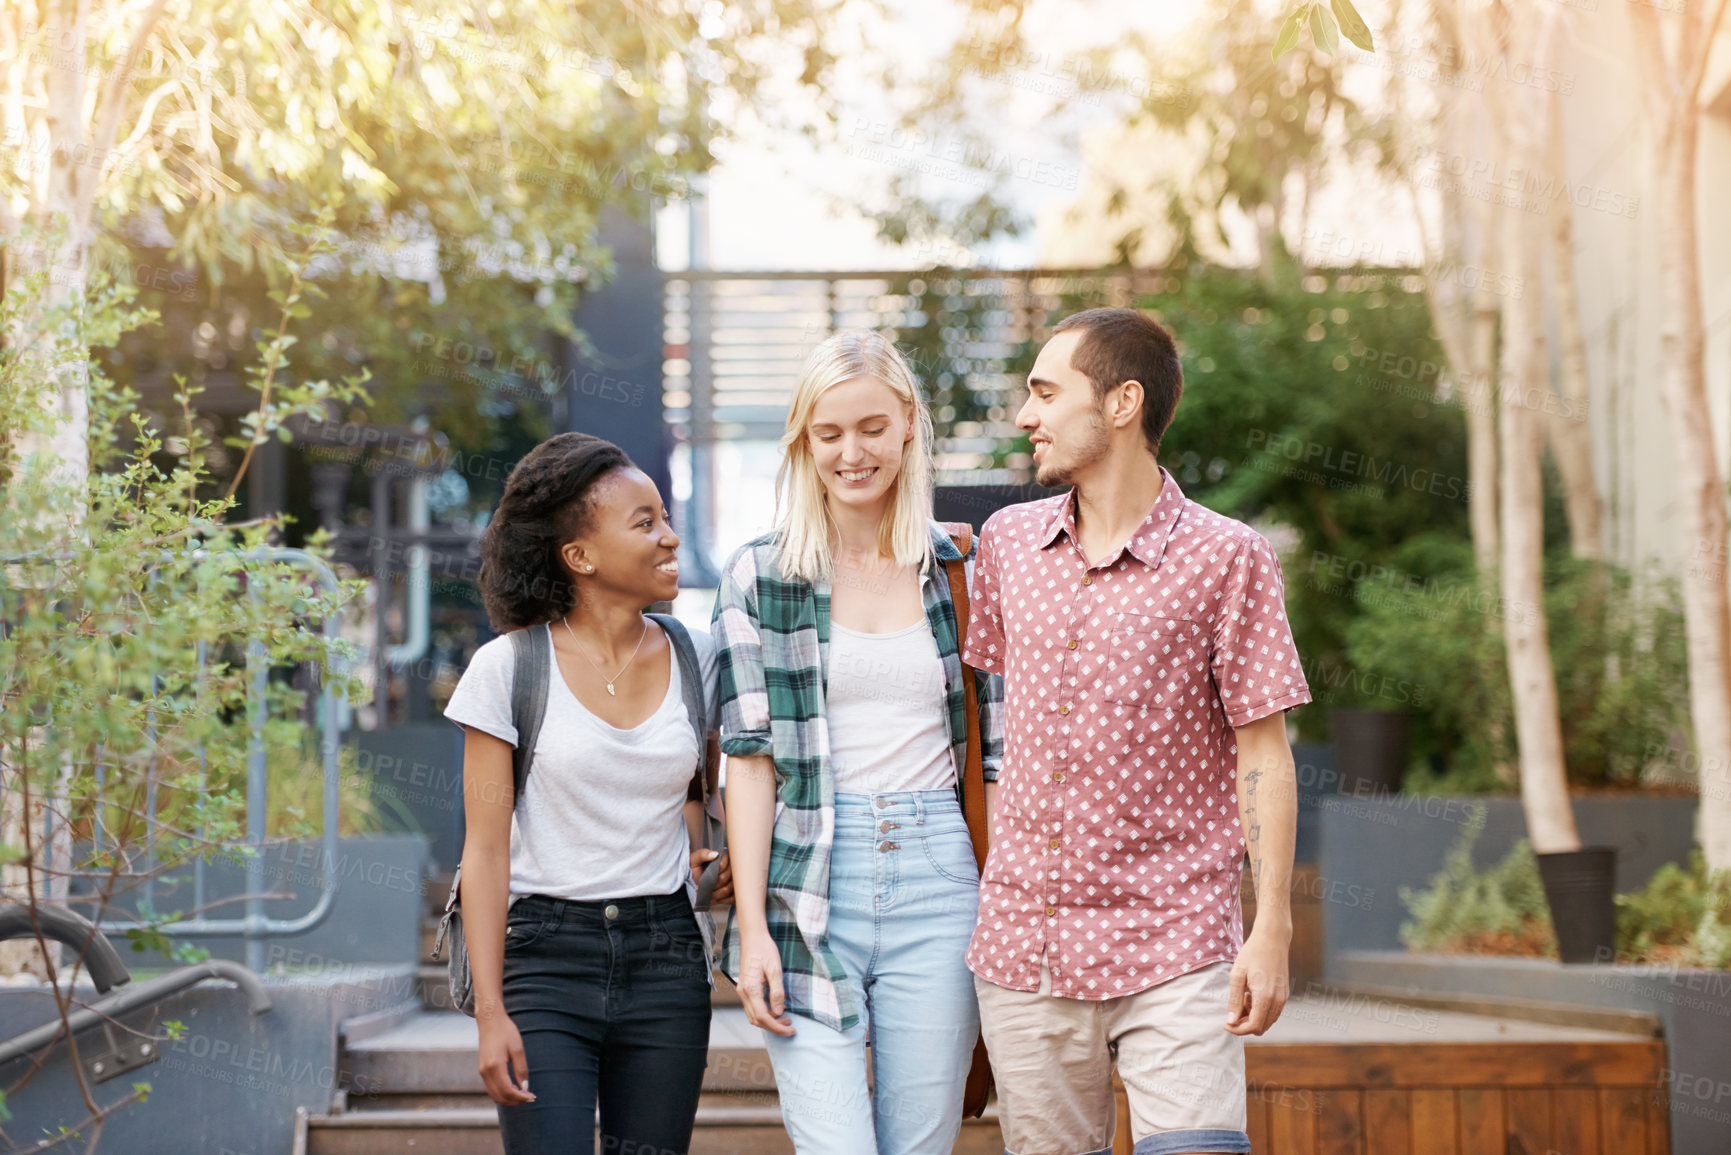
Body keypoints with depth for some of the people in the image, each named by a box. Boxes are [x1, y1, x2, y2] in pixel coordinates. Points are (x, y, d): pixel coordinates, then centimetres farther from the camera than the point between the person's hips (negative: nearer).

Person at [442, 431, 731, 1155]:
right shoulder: (508, 669, -5)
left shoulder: (694, 659, 5)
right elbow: (486, 851, -6)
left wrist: (699, 851, 6)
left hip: (666, 959, 4)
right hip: (545, 957, -3)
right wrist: (489, 1011, -11)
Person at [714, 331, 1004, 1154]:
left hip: (938, 878, 1)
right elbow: (750, 756, 1)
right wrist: (753, 928, -6)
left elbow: (1001, 749, 9)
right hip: (808, 885, -1)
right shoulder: (758, 577, 5)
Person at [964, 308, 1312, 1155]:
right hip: (1022, 947, 4)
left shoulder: (1226, 560, -5)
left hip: (1174, 954, -4)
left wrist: (1273, 929, -8)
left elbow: (1262, 754, -4)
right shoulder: (1007, 542, 8)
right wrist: (995, 874, 15)